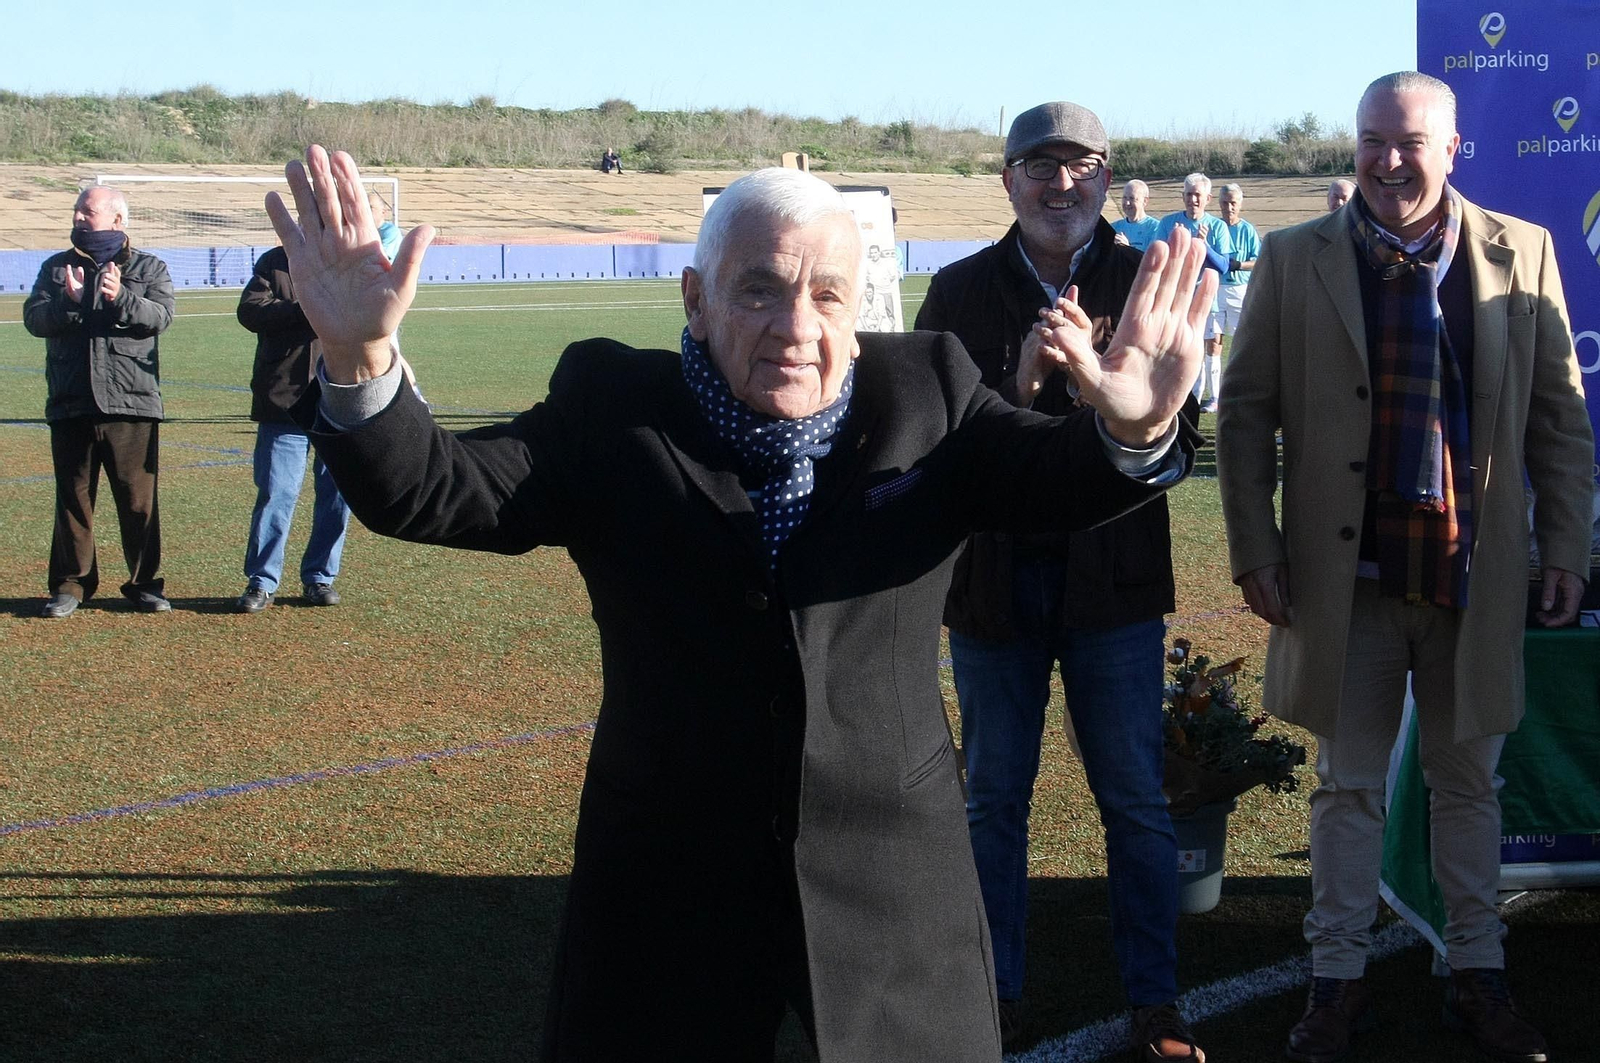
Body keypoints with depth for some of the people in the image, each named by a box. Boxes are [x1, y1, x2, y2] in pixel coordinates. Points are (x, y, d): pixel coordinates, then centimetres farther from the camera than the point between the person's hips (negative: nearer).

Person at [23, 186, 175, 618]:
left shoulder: (149, 268, 9)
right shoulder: (56, 268, 15)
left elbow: (159, 317, -8)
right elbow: (33, 318, 0)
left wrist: (121, 298, -25)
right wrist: (68, 301, -19)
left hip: (131, 404, -2)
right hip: (70, 405, 2)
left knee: (138, 498, 1)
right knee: (73, 497, 6)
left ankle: (145, 584, 10)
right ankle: (69, 585, 13)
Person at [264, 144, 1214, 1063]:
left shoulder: (926, 392, 0)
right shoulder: (611, 409, -3)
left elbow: (1057, 479, -13)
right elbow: (428, 492, -12)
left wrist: (1136, 430, -36)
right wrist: (359, 359, -32)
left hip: (895, 885, 1)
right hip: (668, 891, 0)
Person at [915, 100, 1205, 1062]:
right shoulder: (963, 290, 1)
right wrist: (1019, 386, -23)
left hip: (1112, 577, -1)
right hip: (994, 577, 1)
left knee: (1136, 801, 6)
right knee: (994, 800, 11)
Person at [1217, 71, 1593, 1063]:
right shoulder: (1296, 261, -2)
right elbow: (1247, 413, 1)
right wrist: (1256, 551, -3)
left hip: (1477, 573, 1)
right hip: (1346, 575, -1)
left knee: (1469, 783, 13)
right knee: (1349, 787, 10)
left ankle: (1478, 974, 27)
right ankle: (1339, 981, 21)